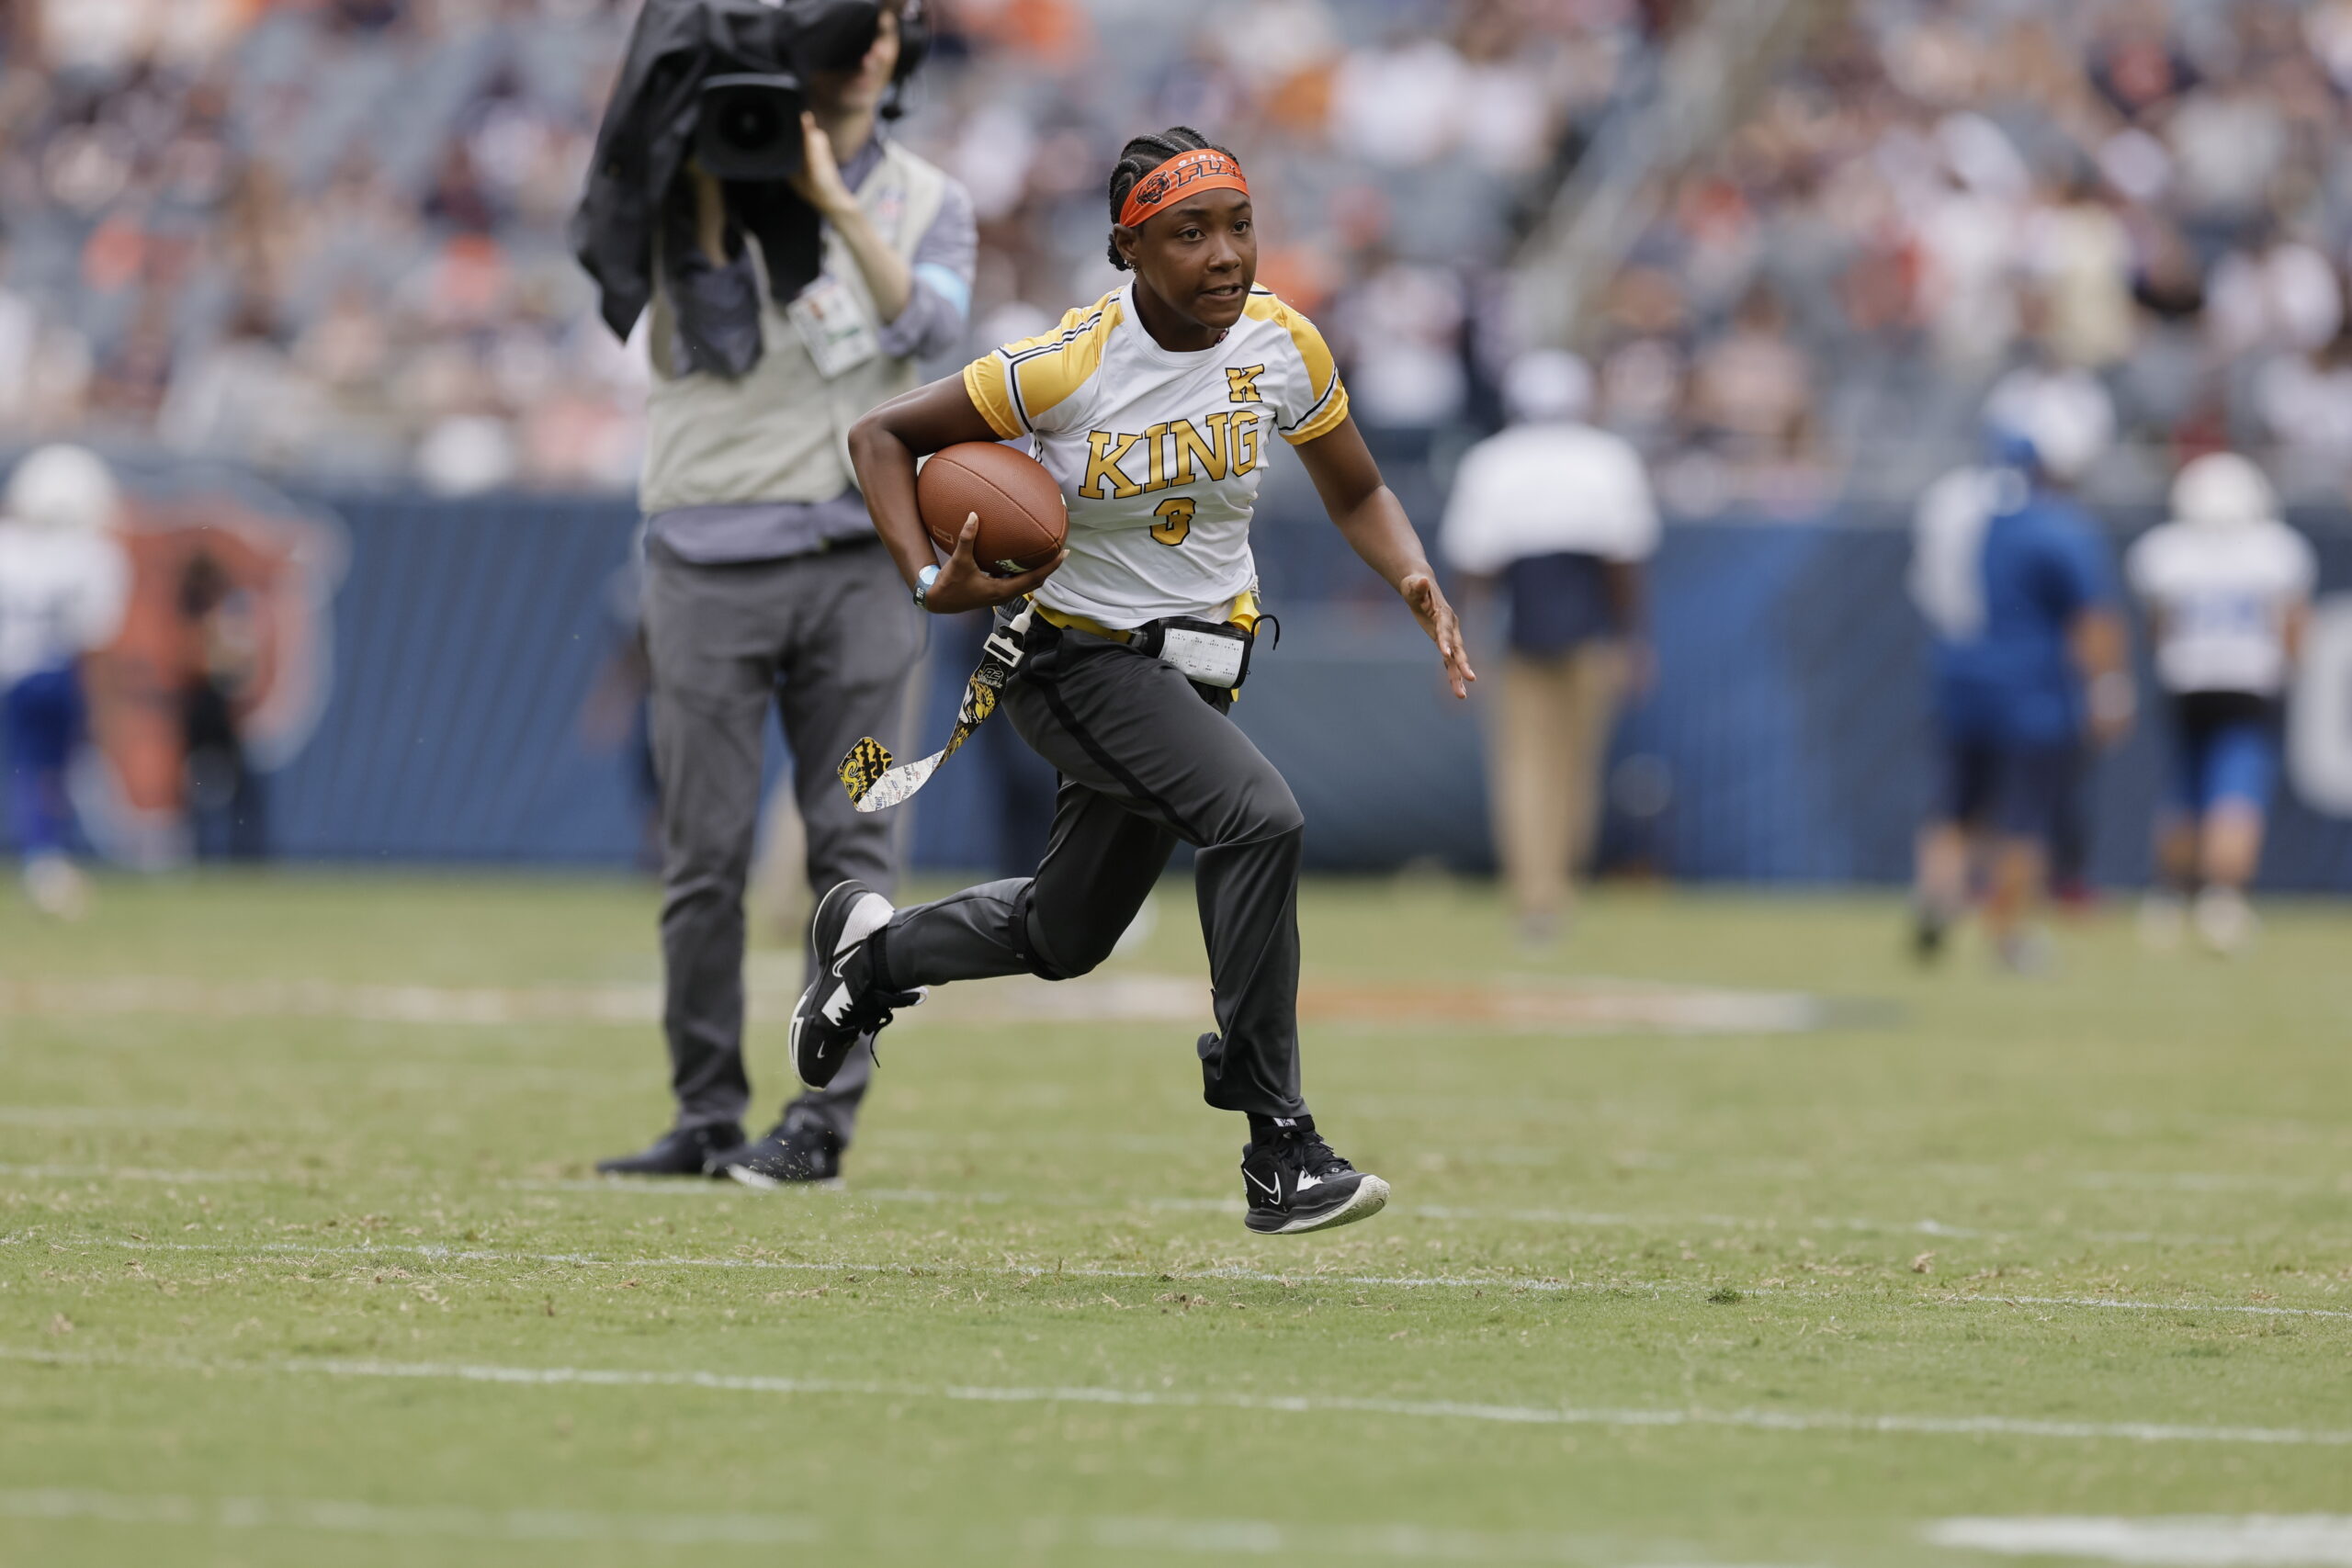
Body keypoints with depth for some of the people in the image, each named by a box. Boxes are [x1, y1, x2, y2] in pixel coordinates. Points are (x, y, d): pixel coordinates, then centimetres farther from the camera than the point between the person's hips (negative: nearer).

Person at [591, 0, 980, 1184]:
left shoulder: (926, 202, 11)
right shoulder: (711, 179, 4)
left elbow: (931, 322, -9)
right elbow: (720, 339, -10)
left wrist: (834, 203, -17)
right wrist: (709, 182, -16)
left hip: (859, 554, 2)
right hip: (711, 554, -2)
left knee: (851, 845, -3)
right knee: (706, 852, -2)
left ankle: (825, 1116, -1)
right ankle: (709, 1116, 4)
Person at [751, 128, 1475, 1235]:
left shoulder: (1280, 346, -7)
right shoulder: (1068, 368, -20)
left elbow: (1354, 494, 8)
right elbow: (881, 437, -10)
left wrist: (1415, 580, -12)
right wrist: (931, 583, -25)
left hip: (1193, 673, 6)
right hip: (1077, 660, -6)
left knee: (1064, 938, 18)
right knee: (1258, 818, -30)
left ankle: (875, 948, 49)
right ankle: (1277, 1150, -27)